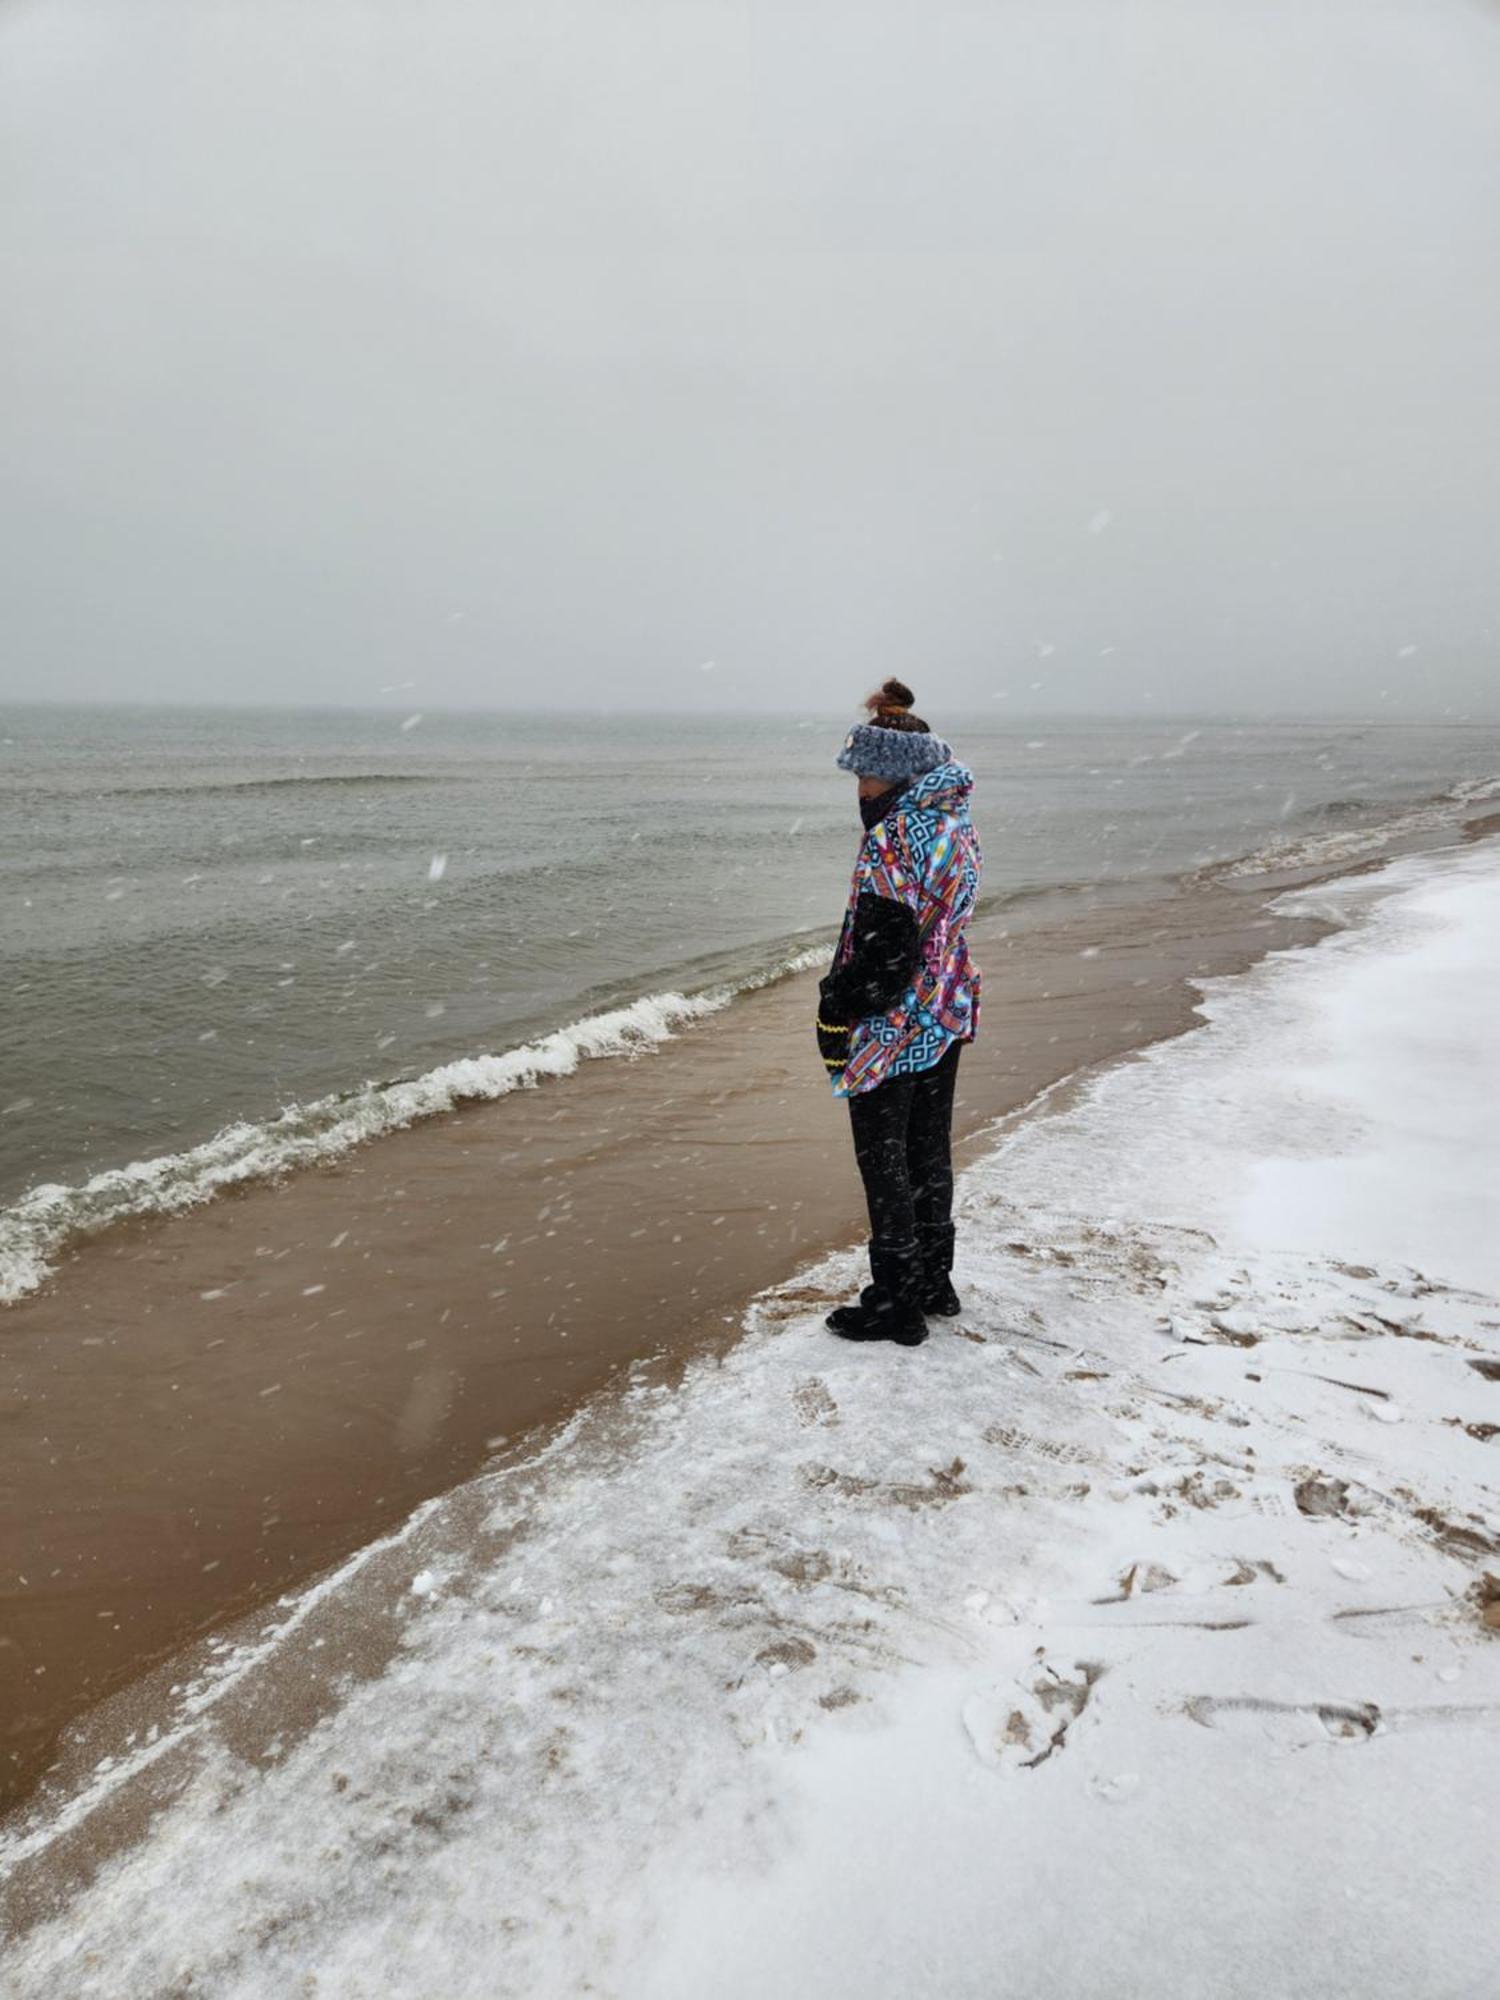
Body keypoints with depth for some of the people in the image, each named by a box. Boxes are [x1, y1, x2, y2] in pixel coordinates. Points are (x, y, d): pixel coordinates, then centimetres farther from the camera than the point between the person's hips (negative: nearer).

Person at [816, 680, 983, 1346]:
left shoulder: (892, 839, -22)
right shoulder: (956, 823, 6)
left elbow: (882, 949, -24)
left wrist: (837, 1015, -13)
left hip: (893, 1028, -9)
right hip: (948, 1015, 9)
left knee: (885, 1166, 4)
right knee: (930, 1152, 19)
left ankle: (895, 1307, 16)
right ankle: (935, 1283, 34)